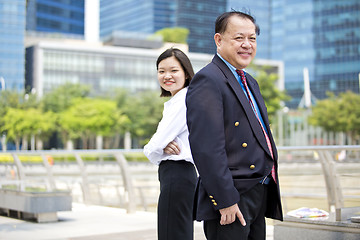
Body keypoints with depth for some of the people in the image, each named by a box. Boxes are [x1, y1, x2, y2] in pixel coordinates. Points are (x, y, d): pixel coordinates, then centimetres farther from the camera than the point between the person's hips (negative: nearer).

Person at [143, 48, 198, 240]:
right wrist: (163, 146, -7)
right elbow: (158, 142, 15)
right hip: (177, 175, 10)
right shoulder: (173, 103, 19)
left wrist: (151, 149, 5)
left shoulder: (184, 100, -13)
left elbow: (155, 146, -16)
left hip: (177, 175, -10)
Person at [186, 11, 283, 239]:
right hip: (232, 197, -9)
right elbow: (207, 147, -21)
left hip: (259, 195, 9)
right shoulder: (208, 80, -13)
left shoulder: (250, 83, 18)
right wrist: (225, 200, -23)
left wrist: (270, 191, 19)